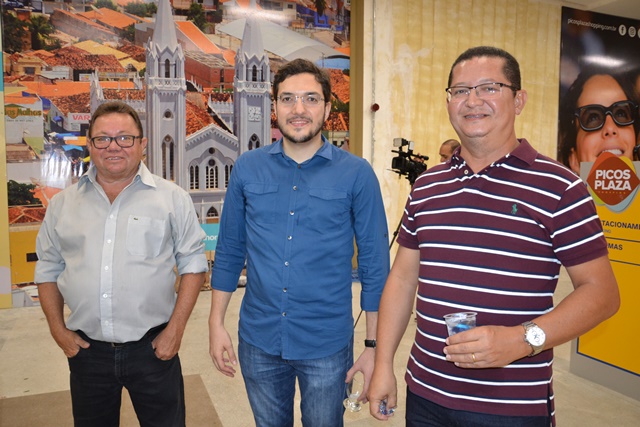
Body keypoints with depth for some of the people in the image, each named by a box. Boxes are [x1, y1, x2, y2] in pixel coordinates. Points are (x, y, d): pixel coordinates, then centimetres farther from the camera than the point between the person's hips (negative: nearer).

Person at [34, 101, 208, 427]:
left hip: (153, 348, -2)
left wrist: (175, 329, -8)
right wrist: (57, 329, 4)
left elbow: (193, 263, -3)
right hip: (86, 350, 3)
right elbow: (48, 268, 12)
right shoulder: (63, 203, 6)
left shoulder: (172, 198, -3)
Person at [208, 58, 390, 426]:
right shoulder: (248, 168, -1)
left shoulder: (356, 174, -9)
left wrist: (374, 346, -6)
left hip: (327, 344, -2)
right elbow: (229, 251, 5)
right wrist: (216, 323, 4)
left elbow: (375, 265, -6)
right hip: (259, 341, 3)